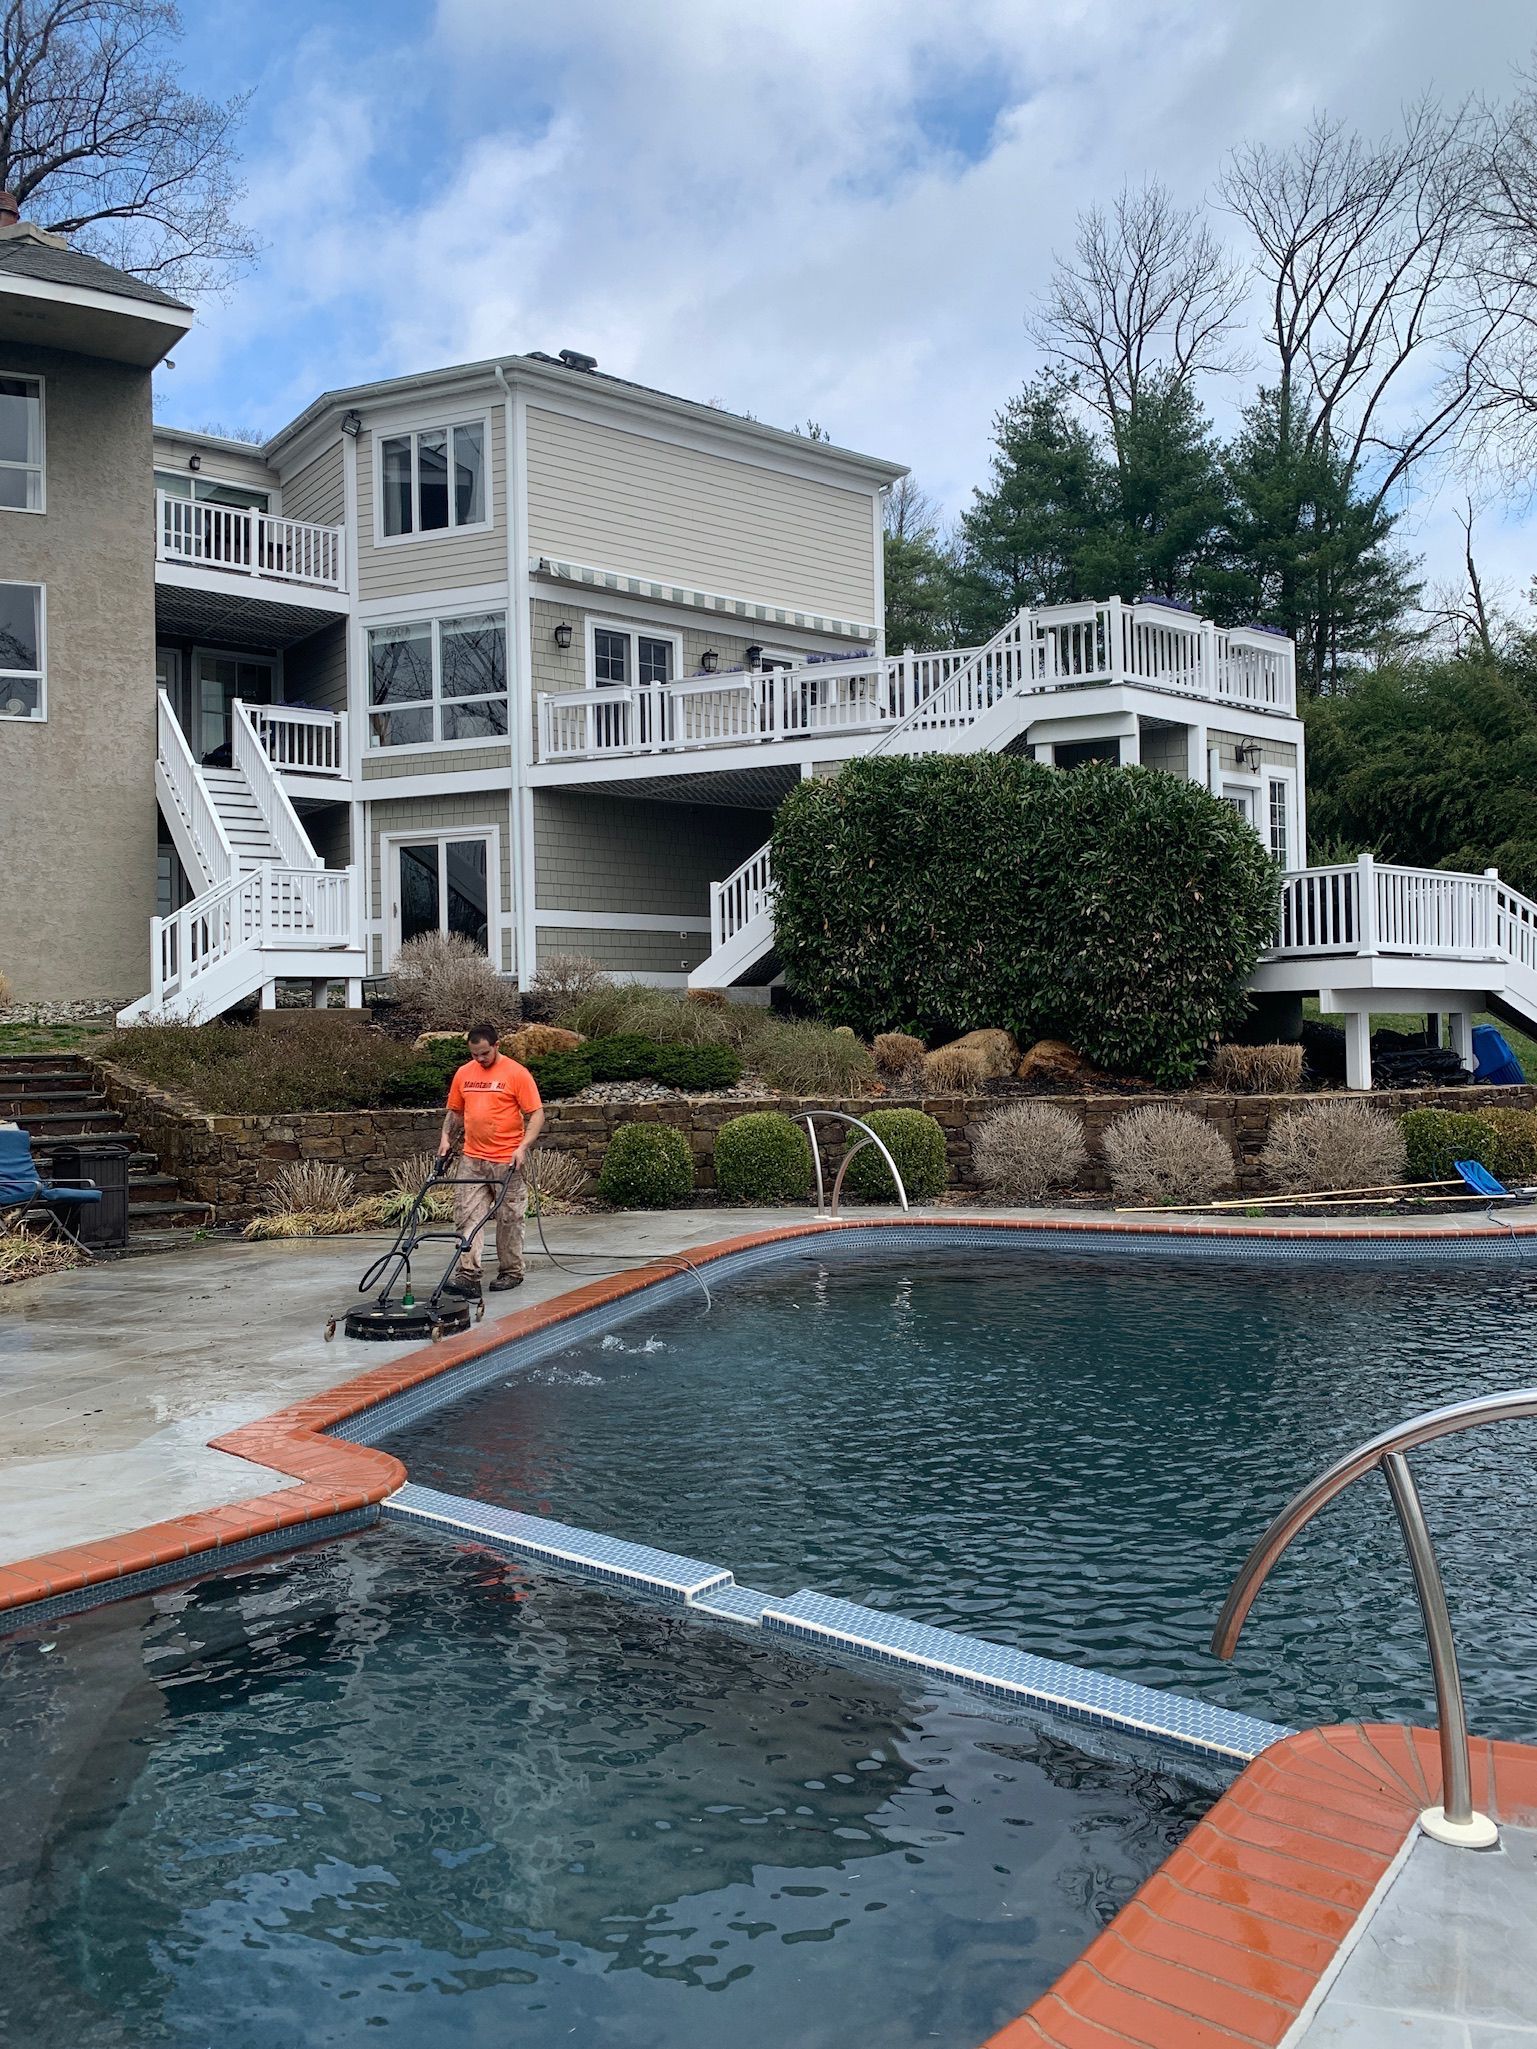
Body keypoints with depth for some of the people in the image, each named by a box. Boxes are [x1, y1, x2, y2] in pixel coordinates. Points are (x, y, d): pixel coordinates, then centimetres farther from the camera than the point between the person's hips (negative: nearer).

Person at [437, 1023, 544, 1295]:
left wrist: (523, 1146, -18)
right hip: (472, 1160, 5)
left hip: (508, 1161, -4)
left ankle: (511, 1272, 19)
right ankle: (468, 1275, -5)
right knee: (466, 1217, -3)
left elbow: (536, 1114, -8)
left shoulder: (517, 1073, -7)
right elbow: (455, 1112, 20)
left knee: (510, 1219, 6)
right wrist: (446, 1137, 5)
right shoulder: (463, 1074, 9)